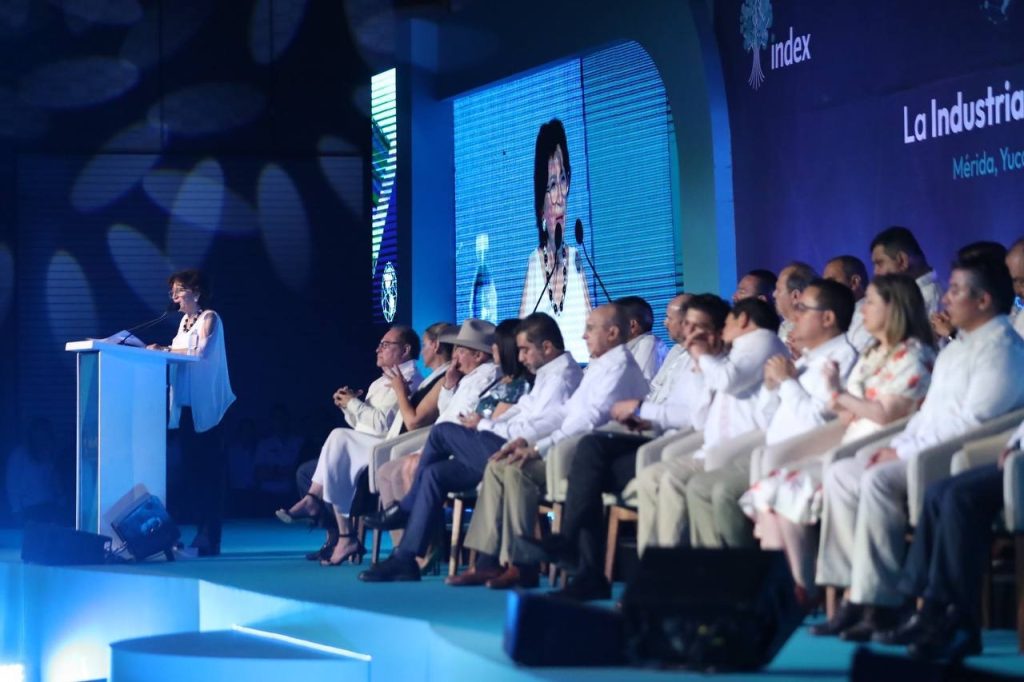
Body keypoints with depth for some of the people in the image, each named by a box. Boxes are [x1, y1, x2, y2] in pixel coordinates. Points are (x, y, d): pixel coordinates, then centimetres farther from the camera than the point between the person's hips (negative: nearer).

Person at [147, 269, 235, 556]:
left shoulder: (209, 318, -4)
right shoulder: (184, 321, 18)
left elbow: (202, 352, -18)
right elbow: (182, 357, 18)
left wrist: (165, 350, -19)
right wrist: (161, 351, 1)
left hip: (205, 406, -8)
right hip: (186, 405, 8)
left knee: (209, 468, -7)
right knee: (193, 465, 6)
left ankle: (209, 539, -8)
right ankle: (202, 533, 9)